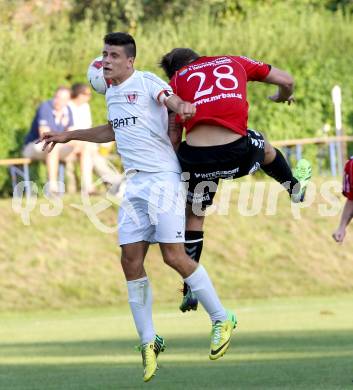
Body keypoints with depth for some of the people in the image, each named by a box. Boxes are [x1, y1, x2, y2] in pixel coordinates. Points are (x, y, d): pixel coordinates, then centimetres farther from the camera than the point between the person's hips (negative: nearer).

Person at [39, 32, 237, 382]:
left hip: (162, 178, -8)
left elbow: (171, 99, -24)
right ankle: (148, 342, 8)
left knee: (173, 255, -13)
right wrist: (69, 136, 37)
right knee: (131, 260, 0)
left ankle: (222, 320, 3)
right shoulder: (110, 93, 17)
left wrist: (182, 106, -48)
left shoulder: (146, 82, -7)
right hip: (134, 182, 8)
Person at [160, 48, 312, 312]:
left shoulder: (177, 79, 16)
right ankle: (296, 187, 64)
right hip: (236, 152, 1)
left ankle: (191, 291, 22)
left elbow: (173, 136, 9)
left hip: (196, 155, -1)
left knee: (194, 216, 21)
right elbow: (286, 80, 27)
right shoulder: (234, 62, 22)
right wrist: (283, 96, 49)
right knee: (264, 147, 37)